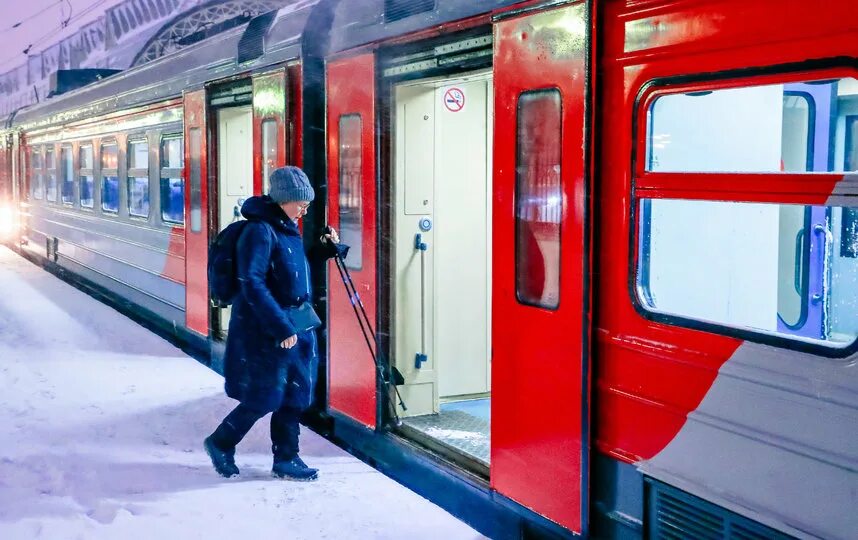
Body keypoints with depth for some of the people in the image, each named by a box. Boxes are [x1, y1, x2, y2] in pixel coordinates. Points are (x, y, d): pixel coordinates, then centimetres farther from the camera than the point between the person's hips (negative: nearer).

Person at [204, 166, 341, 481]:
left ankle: (286, 460, 22)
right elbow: (252, 284, -23)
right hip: (264, 330, -9)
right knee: (264, 398, 0)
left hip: (294, 326, 9)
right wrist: (282, 328, -24)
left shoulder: (288, 228, 10)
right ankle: (220, 443, 21)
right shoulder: (260, 231, -18)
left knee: (293, 395, 11)